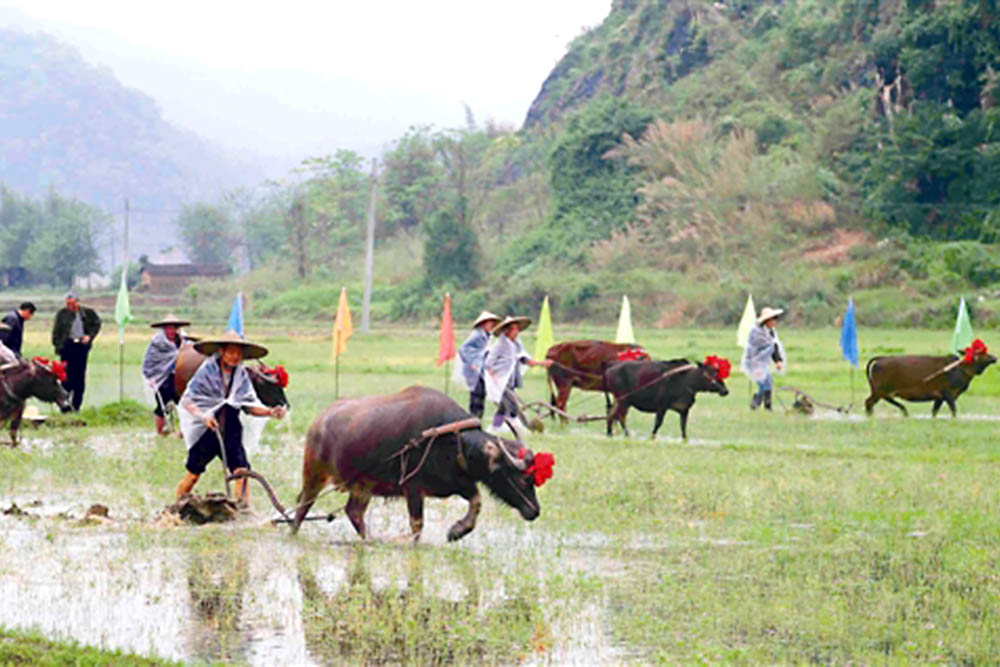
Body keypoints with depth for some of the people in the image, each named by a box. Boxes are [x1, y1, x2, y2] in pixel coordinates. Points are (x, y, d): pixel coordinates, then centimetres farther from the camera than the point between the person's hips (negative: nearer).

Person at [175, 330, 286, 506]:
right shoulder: (206, 371, -10)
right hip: (205, 432, -3)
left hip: (231, 431, 3)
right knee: (193, 473, 4)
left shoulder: (241, 375, 3)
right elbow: (187, 401, -13)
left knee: (241, 469, -14)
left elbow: (250, 405, 5)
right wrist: (202, 416, -31)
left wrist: (270, 412, -13)